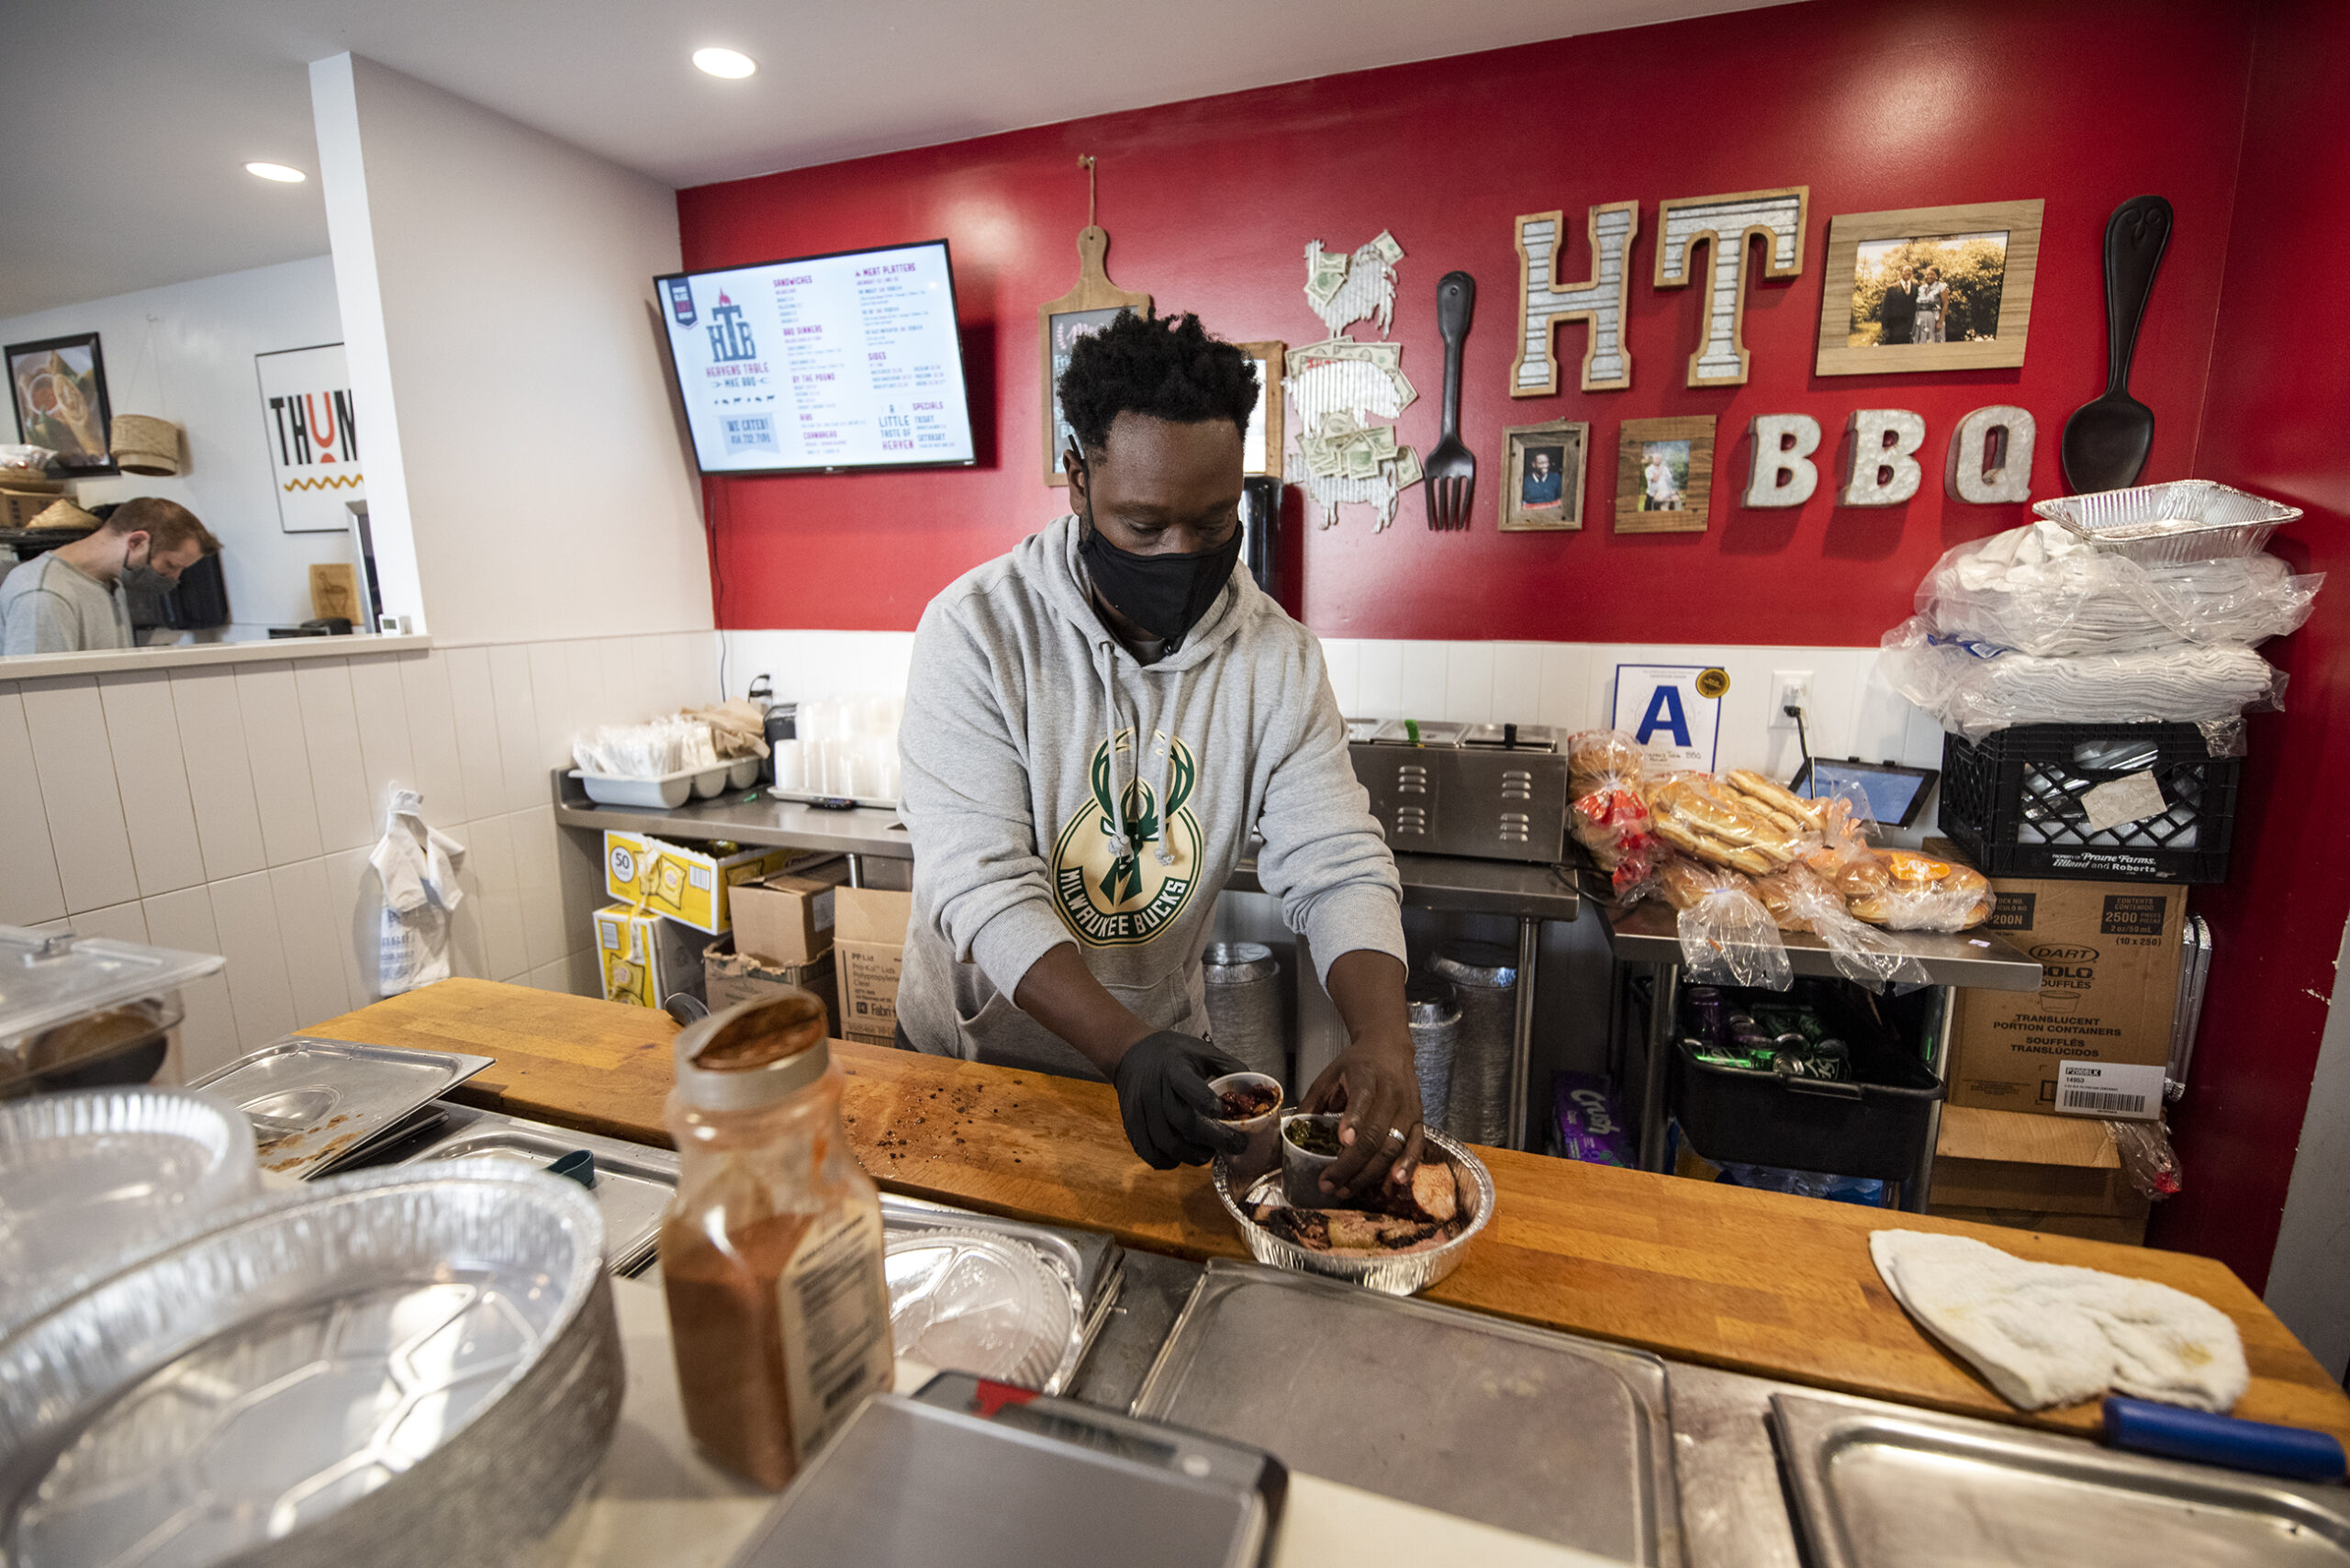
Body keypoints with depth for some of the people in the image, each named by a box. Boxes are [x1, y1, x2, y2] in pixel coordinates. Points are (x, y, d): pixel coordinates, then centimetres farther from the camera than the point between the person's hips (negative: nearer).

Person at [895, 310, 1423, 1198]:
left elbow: (1337, 866, -16)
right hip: (966, 1055, -1)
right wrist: (1127, 1046, -40)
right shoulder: (977, 631, -22)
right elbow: (981, 882, -28)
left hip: (1159, 1045, 2)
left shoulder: (1278, 656, -13)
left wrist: (1382, 1035, -34)